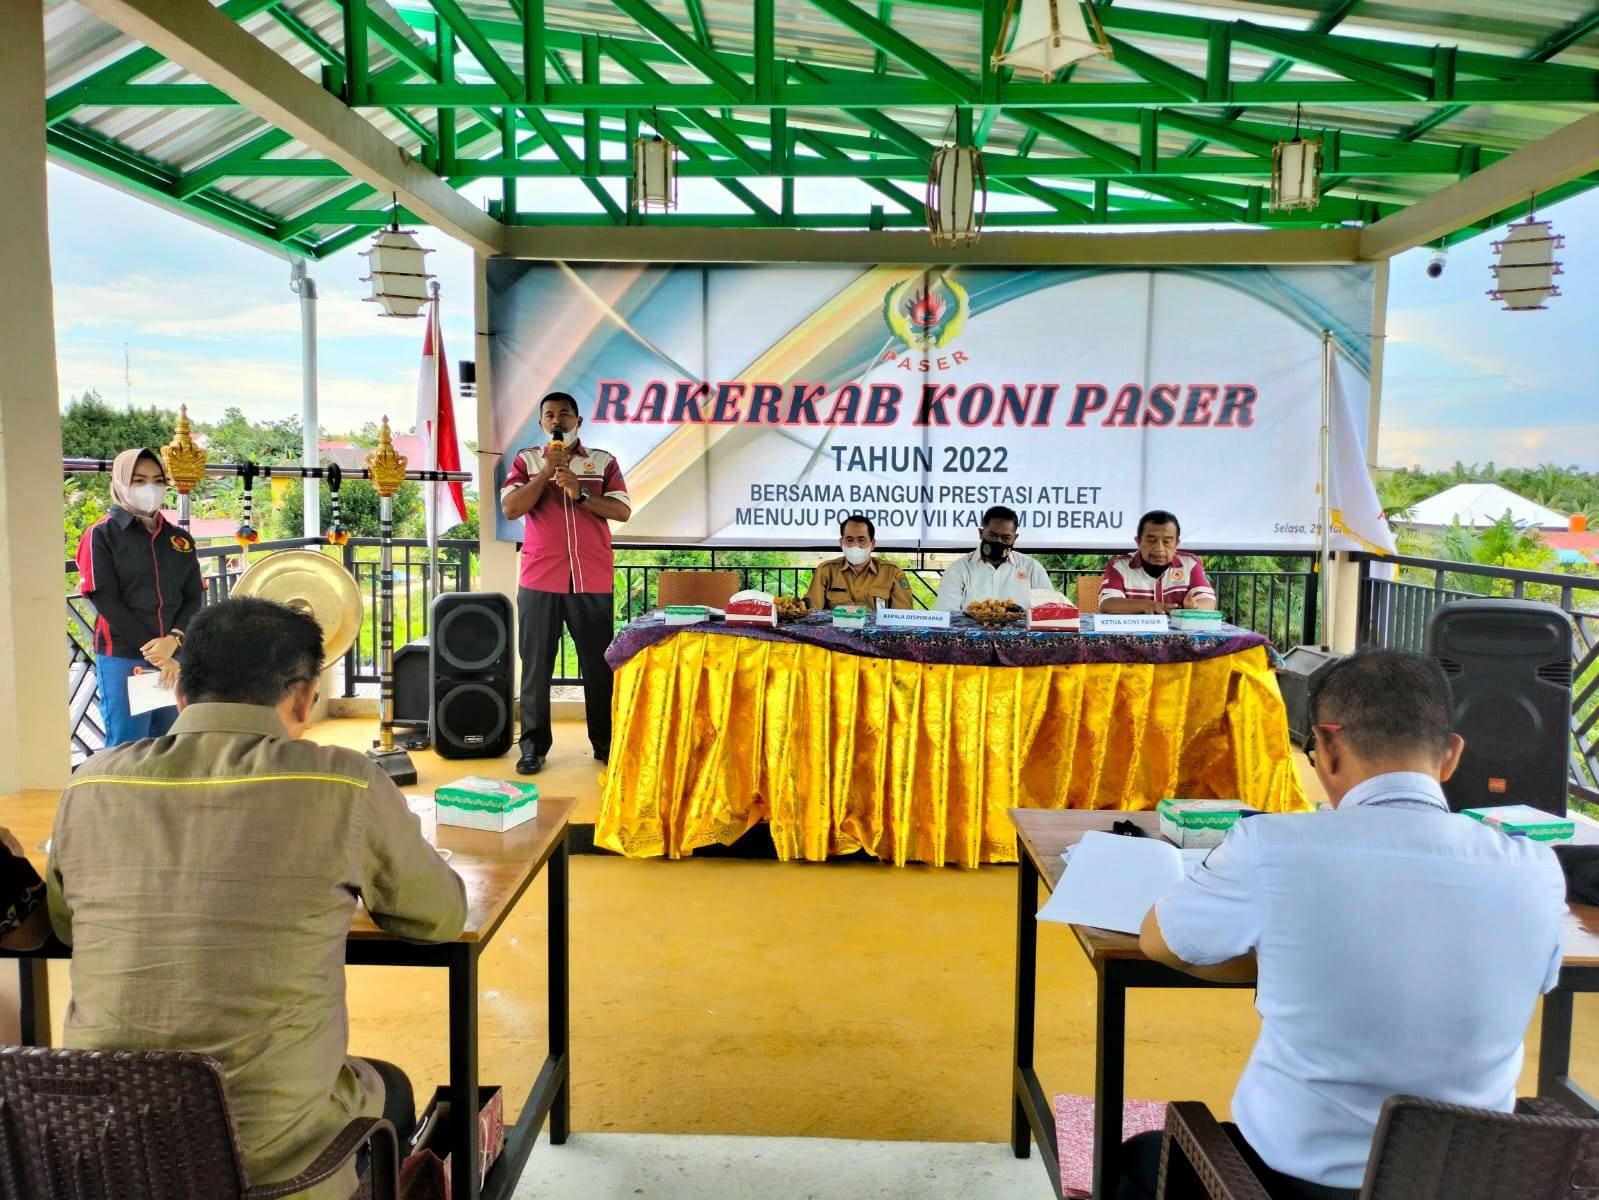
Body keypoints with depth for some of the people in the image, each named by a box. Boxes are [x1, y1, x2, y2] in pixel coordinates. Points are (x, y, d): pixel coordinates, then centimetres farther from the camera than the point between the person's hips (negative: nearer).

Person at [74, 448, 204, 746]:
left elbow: (194, 597, 5)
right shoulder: (102, 535, -1)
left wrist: (173, 641, -14)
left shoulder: (180, 539, 12)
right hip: (123, 658, -4)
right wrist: (153, 651, -14)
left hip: (176, 656, 4)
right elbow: (106, 601, -8)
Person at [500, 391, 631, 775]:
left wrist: (580, 494, -13)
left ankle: (605, 743, 16)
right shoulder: (526, 460, 8)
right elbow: (510, 509, -5)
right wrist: (548, 469, -9)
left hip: (592, 581, 0)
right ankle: (534, 745, 12)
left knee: (600, 664, 5)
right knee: (536, 665, 3)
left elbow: (623, 511, -1)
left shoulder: (603, 461, 8)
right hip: (540, 580, 0)